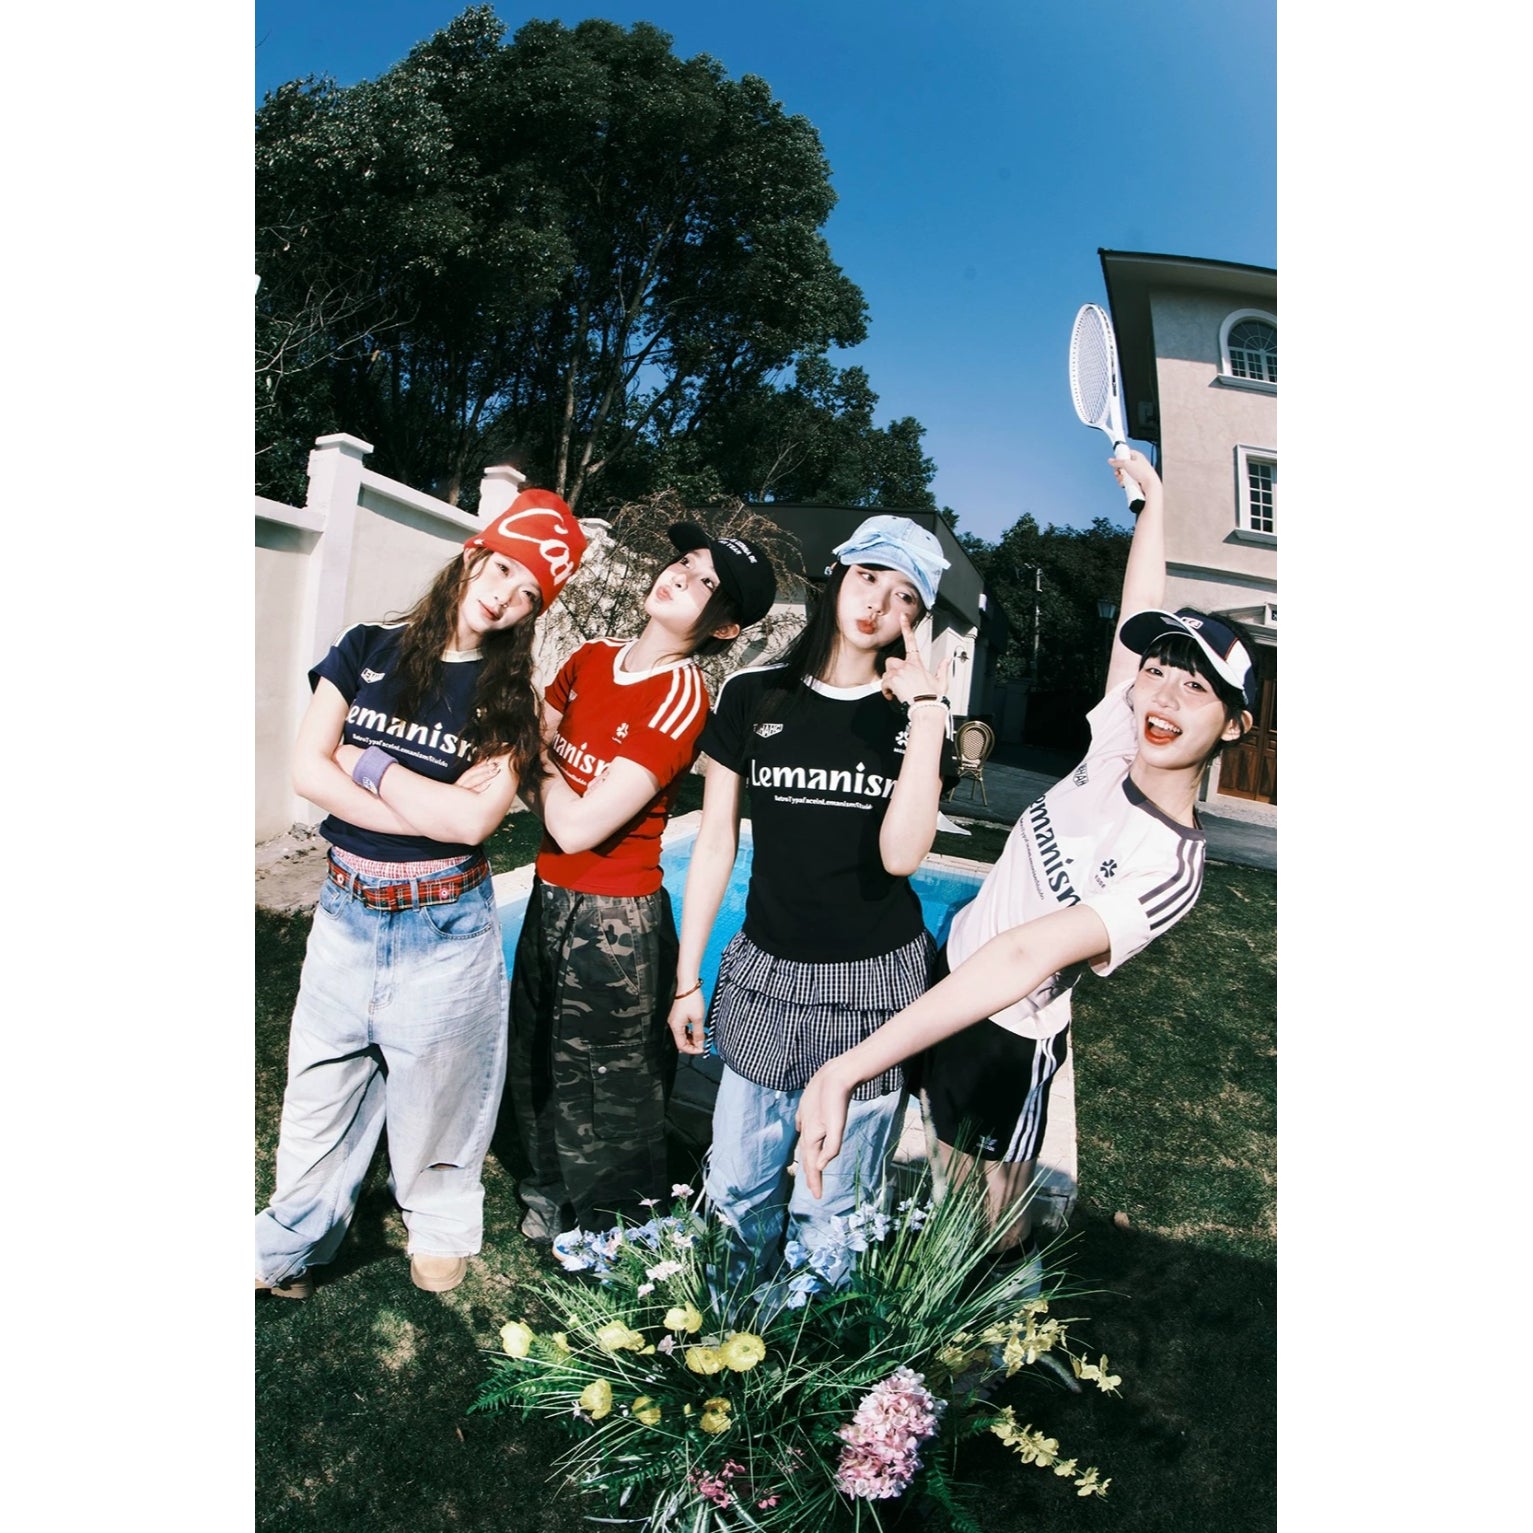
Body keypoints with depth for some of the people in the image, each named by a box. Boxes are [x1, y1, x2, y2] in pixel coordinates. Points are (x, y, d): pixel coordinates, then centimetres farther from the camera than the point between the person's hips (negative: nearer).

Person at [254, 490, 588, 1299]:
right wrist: (430, 813, -17)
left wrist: (362, 760, -12)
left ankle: (440, 1232, 39)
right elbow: (305, 771, -8)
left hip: (443, 928, -2)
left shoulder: (508, 700, -5)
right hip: (345, 912, 2)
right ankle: (288, 1251, 38)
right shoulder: (366, 650, 0)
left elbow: (473, 817, -18)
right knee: (317, 1090, 15)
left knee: (434, 1097, 13)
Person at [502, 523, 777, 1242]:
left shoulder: (682, 701, -21)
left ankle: (603, 1230, 38)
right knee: (535, 1067, 25)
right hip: (549, 897, 7)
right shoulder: (591, 659, 1)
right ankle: (547, 1194, 51)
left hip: (614, 921, -7)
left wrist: (544, 760, -9)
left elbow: (579, 827, -24)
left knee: (603, 1094, 12)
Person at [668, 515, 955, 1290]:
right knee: (737, 1186, 9)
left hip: (874, 983, -1)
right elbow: (714, 844, 4)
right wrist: (687, 977, 6)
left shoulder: (917, 716, 0)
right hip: (767, 972, 1)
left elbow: (900, 854, -15)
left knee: (831, 1206, 8)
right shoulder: (752, 696, 0)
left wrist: (926, 712, -17)